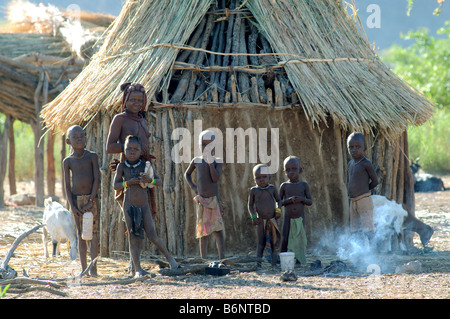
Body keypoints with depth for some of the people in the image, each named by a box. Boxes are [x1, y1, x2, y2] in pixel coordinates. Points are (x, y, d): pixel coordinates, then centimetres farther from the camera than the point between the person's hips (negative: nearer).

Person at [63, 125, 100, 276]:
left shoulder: (92, 157, 0)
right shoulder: (68, 161, 3)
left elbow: (97, 179, -5)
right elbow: (67, 185, 3)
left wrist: (91, 200, -13)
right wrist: (72, 206, -7)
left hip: (92, 198, -1)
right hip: (76, 199, 1)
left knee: (94, 232, -4)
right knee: (81, 234, 4)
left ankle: (93, 268, -3)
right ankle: (84, 268, 7)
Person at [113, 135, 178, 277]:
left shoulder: (145, 165, 2)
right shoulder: (122, 166, 1)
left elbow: (159, 181, 6)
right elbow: (116, 186, 0)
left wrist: (150, 180, -16)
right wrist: (129, 182, -16)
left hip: (144, 206, 0)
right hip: (129, 205, 0)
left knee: (152, 235, -6)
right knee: (133, 236, -3)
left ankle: (169, 257, 13)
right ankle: (137, 268, -2)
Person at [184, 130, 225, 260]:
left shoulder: (217, 162, 2)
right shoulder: (196, 161, 8)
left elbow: (215, 178, -13)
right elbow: (187, 174, 24)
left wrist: (210, 160, -17)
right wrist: (192, 187, 7)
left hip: (214, 199, -2)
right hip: (201, 200, 2)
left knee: (218, 229, -13)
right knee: (203, 230, 1)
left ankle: (222, 258, -18)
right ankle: (203, 259, 6)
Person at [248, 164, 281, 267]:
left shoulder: (272, 189, 2)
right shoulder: (253, 191, -2)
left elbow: (278, 200, 13)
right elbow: (250, 205, 5)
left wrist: (278, 210, -5)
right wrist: (253, 217, -7)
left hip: (272, 219, 2)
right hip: (261, 220, -2)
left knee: (273, 242, 4)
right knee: (261, 243, -3)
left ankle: (274, 263, 9)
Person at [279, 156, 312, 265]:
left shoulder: (304, 185, 2)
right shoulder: (284, 186, 2)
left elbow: (310, 202, 3)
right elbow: (278, 202, 2)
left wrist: (302, 199, -17)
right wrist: (288, 200, -16)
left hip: (300, 218, 0)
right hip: (288, 218, 0)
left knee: (299, 239, 0)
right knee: (285, 239, -5)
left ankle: (299, 260, 6)